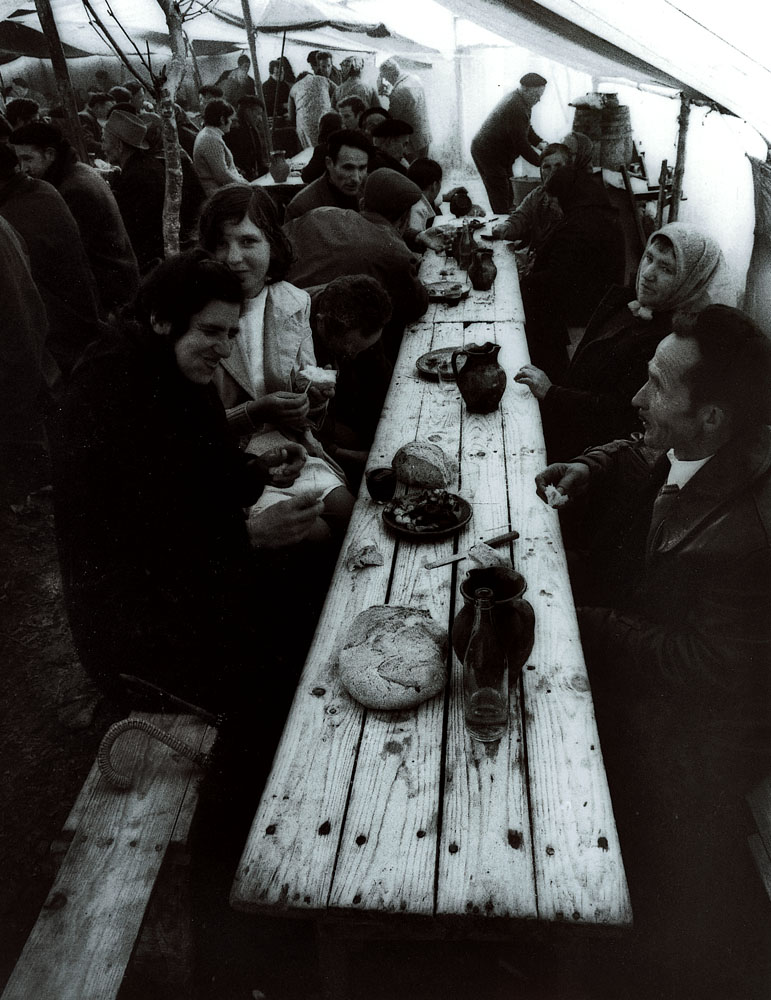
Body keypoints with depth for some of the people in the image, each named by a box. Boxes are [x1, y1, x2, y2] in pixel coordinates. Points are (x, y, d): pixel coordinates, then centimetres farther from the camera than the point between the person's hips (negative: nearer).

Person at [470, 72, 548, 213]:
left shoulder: (518, 101, 10)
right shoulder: (516, 108, -24)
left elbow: (526, 130, 20)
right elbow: (521, 143, -26)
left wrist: (540, 143, 2)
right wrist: (541, 163, -21)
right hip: (488, 154, -11)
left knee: (508, 196, 10)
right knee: (500, 200, -11)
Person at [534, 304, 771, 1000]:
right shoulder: (679, 454, -11)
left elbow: (708, 668, -29)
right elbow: (634, 456, 12)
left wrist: (589, 624, -24)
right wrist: (586, 472, -9)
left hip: (696, 727, -7)